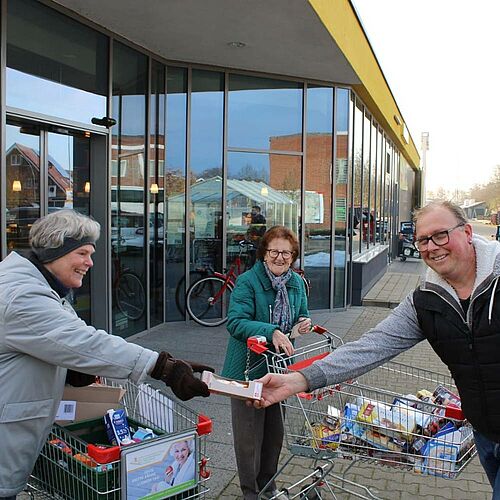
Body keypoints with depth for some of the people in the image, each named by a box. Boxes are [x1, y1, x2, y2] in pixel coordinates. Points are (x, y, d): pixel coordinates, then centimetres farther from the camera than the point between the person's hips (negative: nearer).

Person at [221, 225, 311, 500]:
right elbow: (235, 322, -27)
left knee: (274, 430, 19)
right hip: (249, 369, -6)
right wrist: (271, 331, -40)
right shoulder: (247, 281, -17)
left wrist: (303, 323, -5)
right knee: (249, 433, 7)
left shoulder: (297, 283, 4)